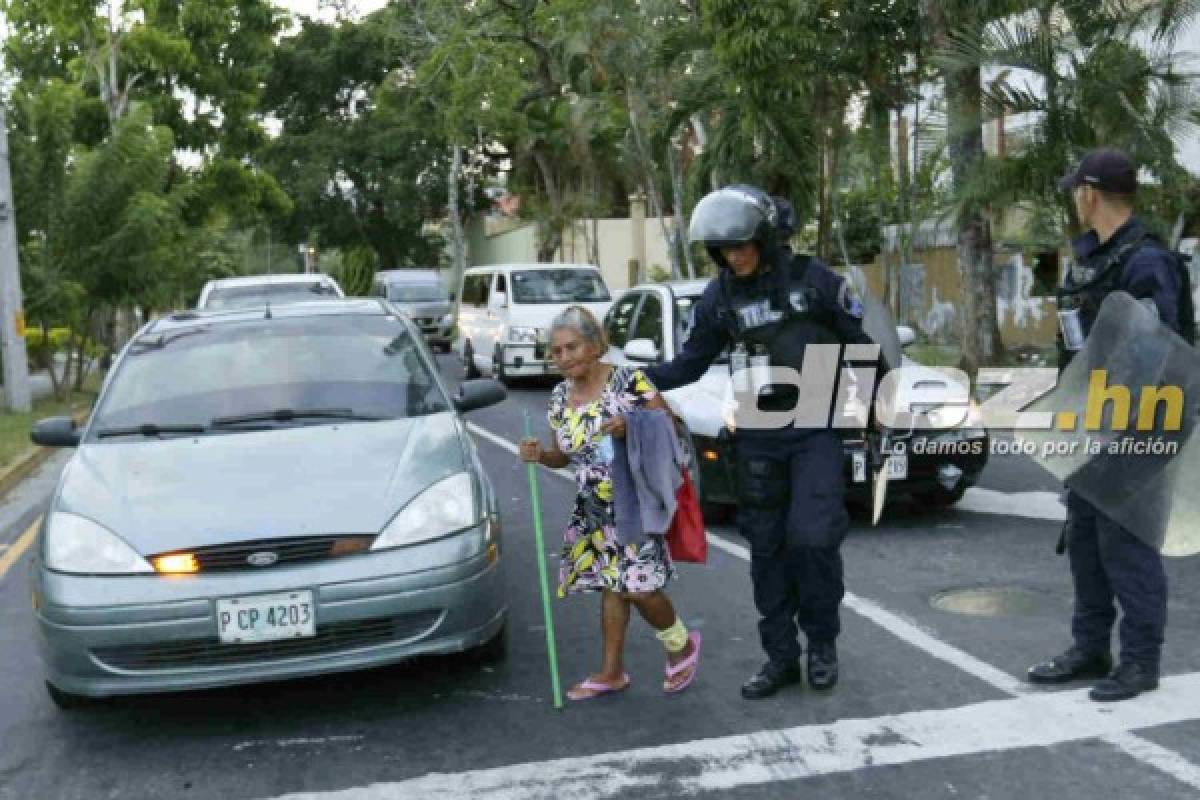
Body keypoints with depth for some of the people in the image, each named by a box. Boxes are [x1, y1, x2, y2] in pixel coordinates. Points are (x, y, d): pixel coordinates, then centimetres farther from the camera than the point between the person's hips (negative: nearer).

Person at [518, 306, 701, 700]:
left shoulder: (628, 380, -13)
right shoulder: (560, 397, 6)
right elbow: (564, 455, 15)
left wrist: (631, 425, -28)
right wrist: (539, 455, -7)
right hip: (595, 507, 6)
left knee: (637, 587, -9)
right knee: (610, 584, 10)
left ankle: (682, 645, 19)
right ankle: (612, 672, 22)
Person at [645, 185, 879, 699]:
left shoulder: (812, 279, -7)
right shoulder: (719, 296, 2)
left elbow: (860, 343, 1)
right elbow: (691, 364, 6)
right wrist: (638, 379, -10)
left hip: (818, 429, -3)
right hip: (759, 435, 4)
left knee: (812, 538, -11)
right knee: (766, 546, 6)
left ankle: (822, 642, 13)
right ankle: (780, 657, 18)